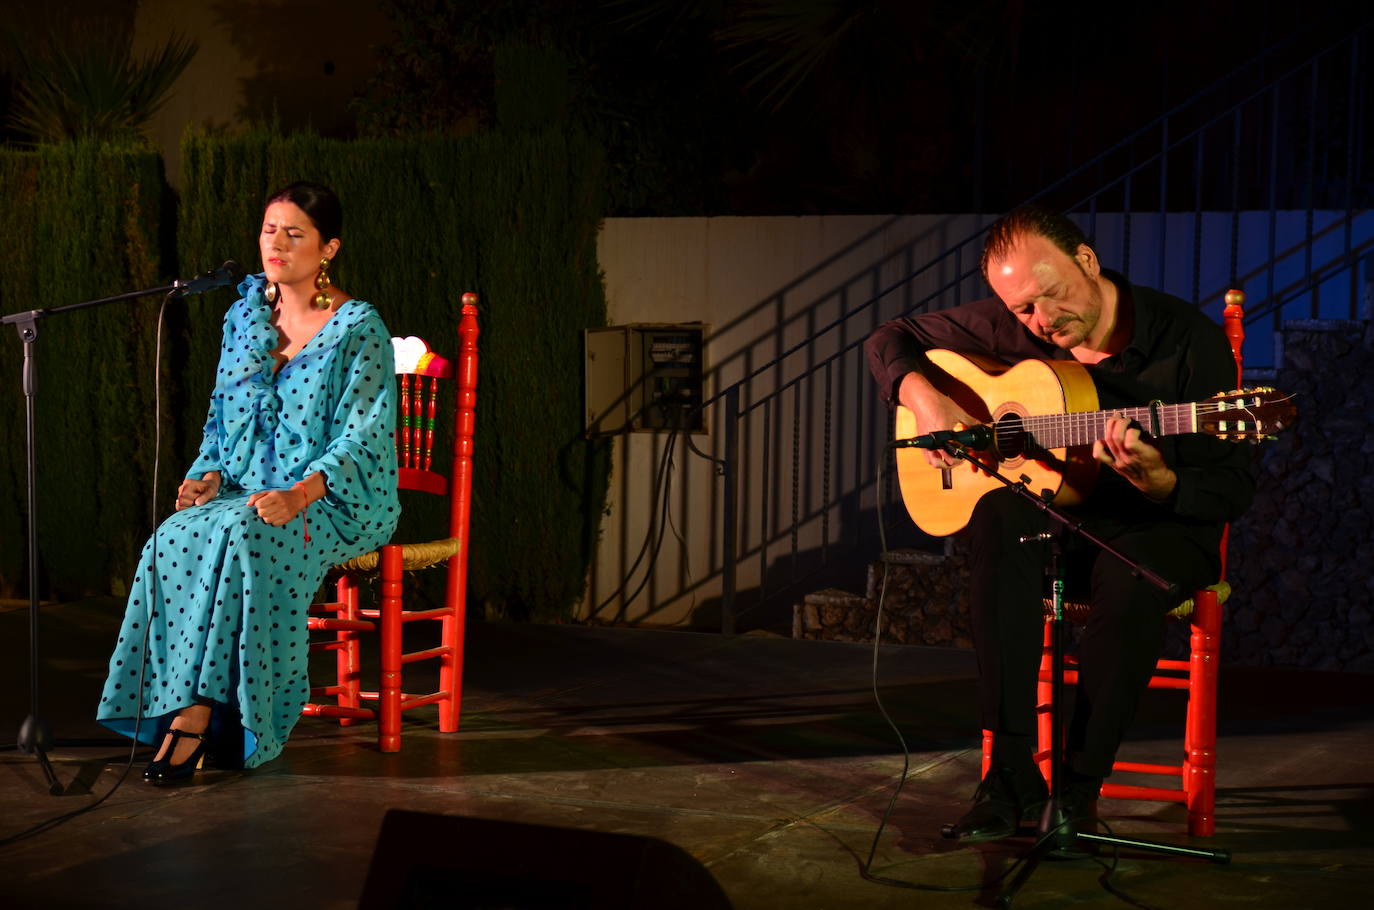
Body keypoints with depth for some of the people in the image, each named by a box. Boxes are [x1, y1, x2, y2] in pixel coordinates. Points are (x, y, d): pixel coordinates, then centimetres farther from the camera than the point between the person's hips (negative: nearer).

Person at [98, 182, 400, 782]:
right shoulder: (245, 316, 13)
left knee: (241, 535, -36)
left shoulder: (357, 327, -5)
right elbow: (223, 414, 19)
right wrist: (211, 475, -3)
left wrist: (299, 494, -27)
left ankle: (197, 711, -32)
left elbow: (364, 434, -12)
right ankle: (182, 711, -29)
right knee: (175, 538, -28)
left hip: (338, 501, -5)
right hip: (247, 491, 5)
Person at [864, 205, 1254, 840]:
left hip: (1159, 527, -3)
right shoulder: (1011, 329, -2)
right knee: (999, 516, -33)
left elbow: (1233, 490, -13)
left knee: (1130, 578, -39)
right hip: (1057, 519, 3)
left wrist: (1157, 482, -34)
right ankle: (1011, 772, -31)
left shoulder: (1188, 338, -12)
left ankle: (1079, 788, -23)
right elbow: (891, 340, 9)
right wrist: (922, 397, -12)